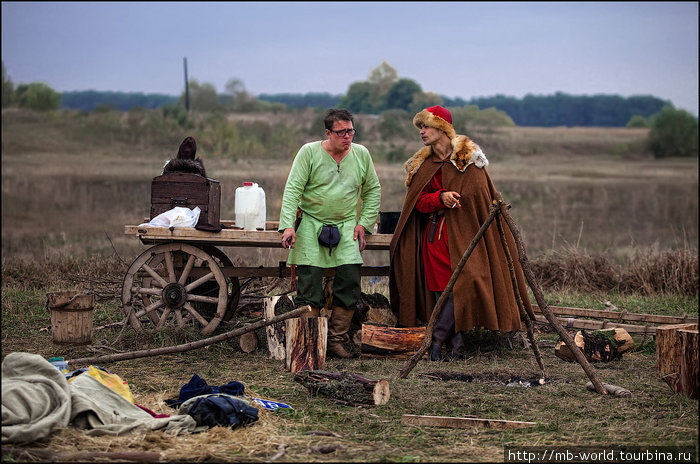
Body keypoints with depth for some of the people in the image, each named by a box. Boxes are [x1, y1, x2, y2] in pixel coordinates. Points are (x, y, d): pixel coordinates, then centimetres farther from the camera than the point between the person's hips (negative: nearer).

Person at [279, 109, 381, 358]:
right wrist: (288, 225, -18)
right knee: (309, 286, -7)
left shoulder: (361, 154, 4)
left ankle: (335, 340, 5)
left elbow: (373, 190, 16)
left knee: (350, 284, -6)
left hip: (346, 227, 3)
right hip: (312, 225, -3)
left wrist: (364, 223, 7)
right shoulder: (309, 152, -7)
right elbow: (293, 189, -9)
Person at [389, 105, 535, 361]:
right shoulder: (423, 165, 12)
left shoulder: (468, 157, 0)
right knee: (440, 290, 0)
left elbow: (487, 196, 3)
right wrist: (441, 198, -14)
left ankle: (437, 340, -9)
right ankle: (457, 346, 6)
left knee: (460, 285, -16)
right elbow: (420, 202, 3)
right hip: (434, 235, 4)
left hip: (463, 233, -4)